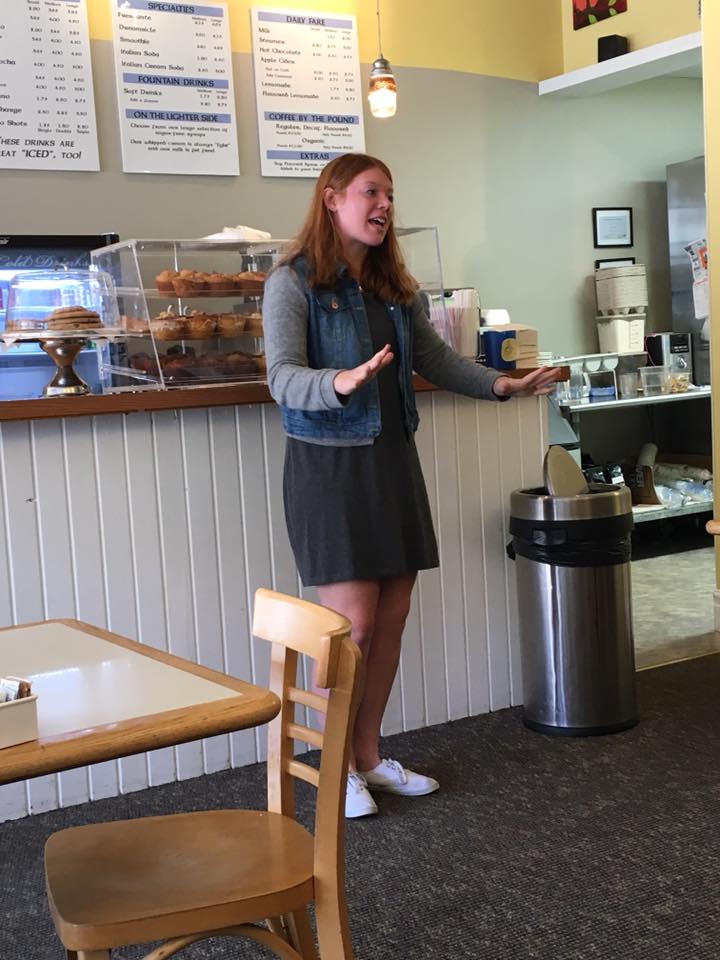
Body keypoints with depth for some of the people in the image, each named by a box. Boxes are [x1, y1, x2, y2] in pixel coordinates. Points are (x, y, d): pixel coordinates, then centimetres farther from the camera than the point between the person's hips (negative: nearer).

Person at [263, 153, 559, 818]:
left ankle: (369, 756, 24)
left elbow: (434, 357, 16)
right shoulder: (293, 283, -8)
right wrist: (340, 382, -38)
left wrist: (499, 385, 4)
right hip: (330, 464, -6)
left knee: (392, 617, 8)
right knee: (354, 621, -6)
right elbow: (282, 376, -18)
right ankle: (337, 768, 13)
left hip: (392, 460, 7)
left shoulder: (394, 286, 12)